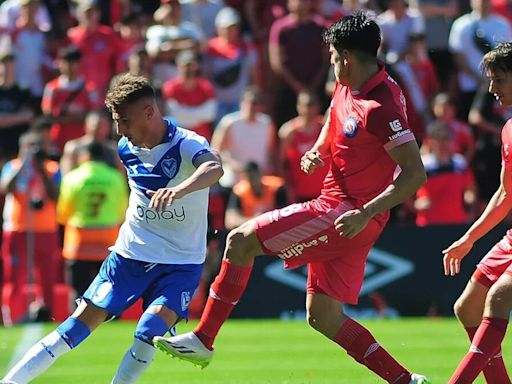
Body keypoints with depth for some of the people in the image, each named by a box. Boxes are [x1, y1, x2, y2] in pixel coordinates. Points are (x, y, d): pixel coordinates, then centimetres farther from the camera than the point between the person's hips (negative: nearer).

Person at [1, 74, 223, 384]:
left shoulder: (187, 145, -20)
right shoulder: (127, 148, -1)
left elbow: (215, 168, -44)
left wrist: (179, 190, -62)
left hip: (181, 262, -4)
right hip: (130, 253, 4)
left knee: (151, 330, -25)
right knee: (84, 320, -3)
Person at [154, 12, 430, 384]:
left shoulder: (380, 108, -21)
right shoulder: (346, 87, 8)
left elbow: (416, 174, -24)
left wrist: (365, 213, -30)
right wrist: (317, 152, 10)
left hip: (347, 214, -10)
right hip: (337, 206, 10)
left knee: (240, 240, -8)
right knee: (322, 317, 11)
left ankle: (203, 340, -2)